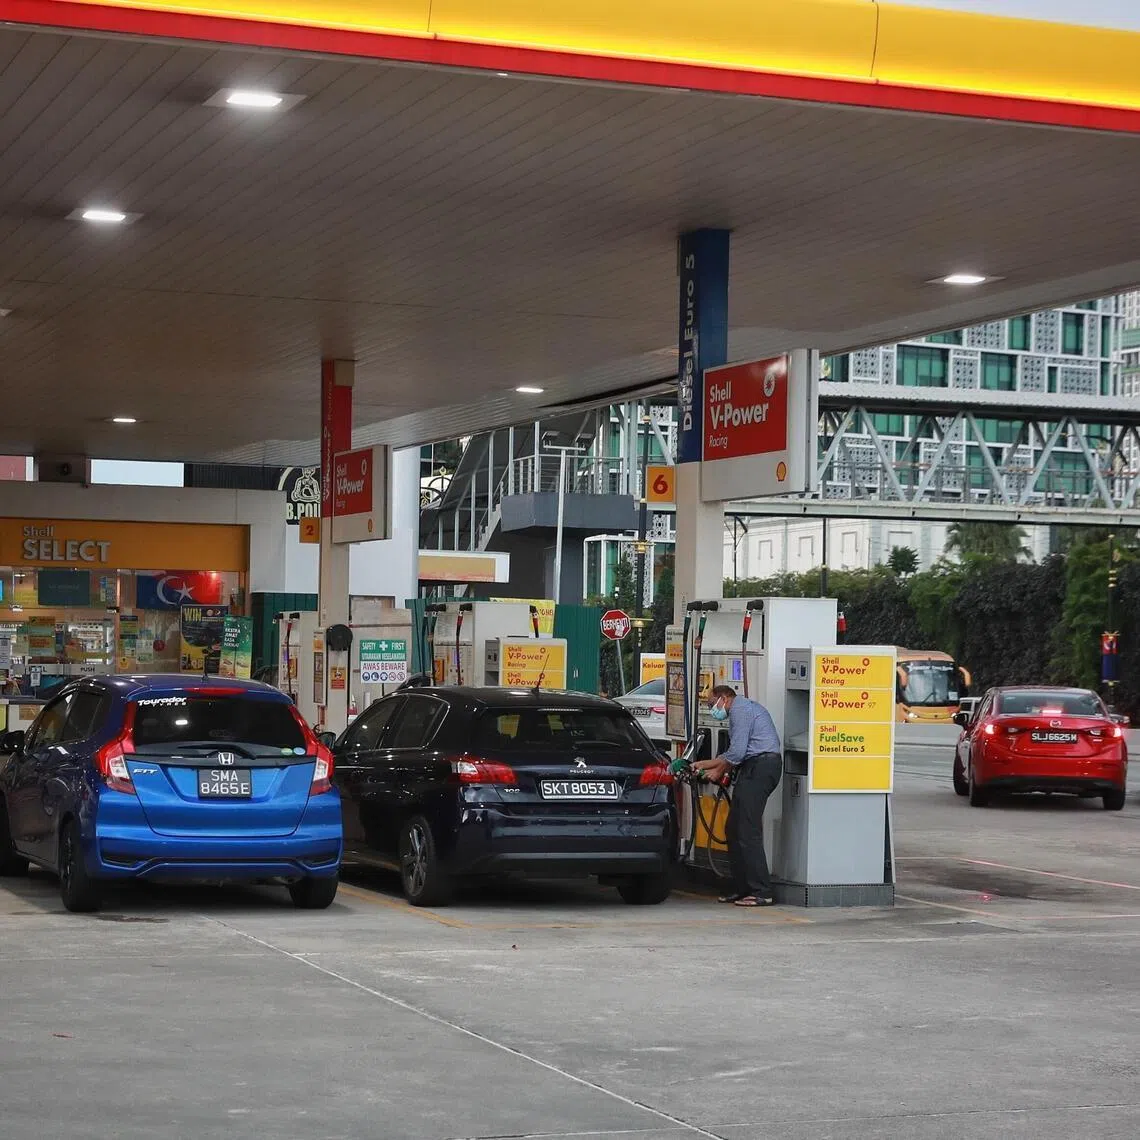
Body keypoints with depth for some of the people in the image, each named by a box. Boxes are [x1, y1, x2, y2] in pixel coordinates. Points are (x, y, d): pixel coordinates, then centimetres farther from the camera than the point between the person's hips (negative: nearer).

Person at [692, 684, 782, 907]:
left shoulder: (740, 708, -6)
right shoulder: (744, 708, 27)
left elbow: (737, 752, -14)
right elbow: (737, 753, 28)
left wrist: (718, 771, 2)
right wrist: (703, 764, 30)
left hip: (760, 767, -11)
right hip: (756, 769, 11)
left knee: (747, 831, -13)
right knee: (734, 830, 11)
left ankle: (762, 892, -14)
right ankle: (741, 888, 13)